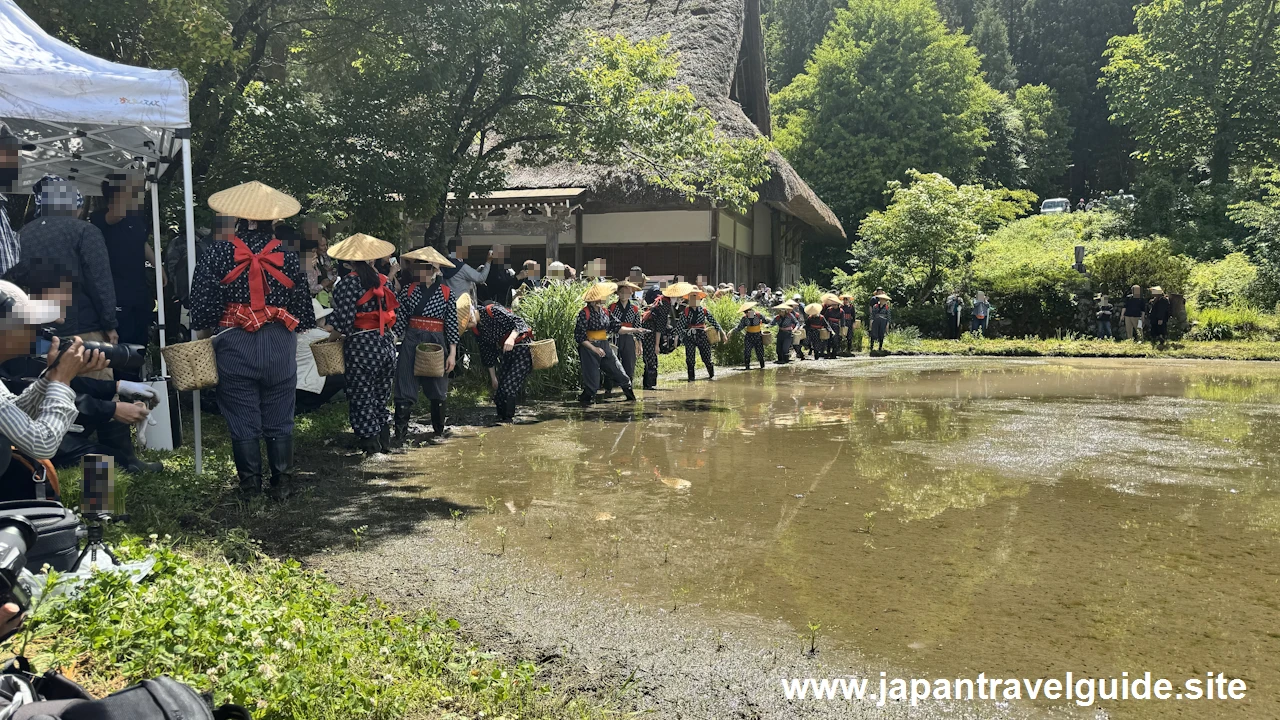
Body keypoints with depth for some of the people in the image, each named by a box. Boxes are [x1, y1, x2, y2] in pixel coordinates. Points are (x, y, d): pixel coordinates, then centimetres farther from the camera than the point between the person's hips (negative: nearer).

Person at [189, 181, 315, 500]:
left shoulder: (217, 254, -5)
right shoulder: (287, 256, -1)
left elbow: (202, 306, -5)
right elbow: (302, 306, 4)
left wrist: (204, 330, 11)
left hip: (234, 344, -1)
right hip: (280, 344, 1)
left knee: (242, 418, 9)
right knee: (279, 420, 11)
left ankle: (250, 483, 16)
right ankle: (282, 482, 16)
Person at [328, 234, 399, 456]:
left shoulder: (347, 284, -9)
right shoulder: (383, 281, 7)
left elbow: (343, 322, -15)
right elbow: (391, 315, 9)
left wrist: (329, 319, 4)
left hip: (361, 347, -6)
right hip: (386, 344, 6)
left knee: (362, 398, 6)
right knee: (381, 396, 18)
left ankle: (370, 444, 9)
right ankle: (385, 441, 23)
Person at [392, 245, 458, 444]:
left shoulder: (446, 293, -1)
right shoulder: (408, 289, 2)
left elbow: (452, 325, -2)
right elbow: (401, 319, 4)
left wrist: (452, 353, -4)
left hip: (437, 342, -1)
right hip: (411, 341, 1)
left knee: (437, 389, 11)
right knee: (405, 388, -2)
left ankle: (439, 431, 28)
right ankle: (401, 433, 4)